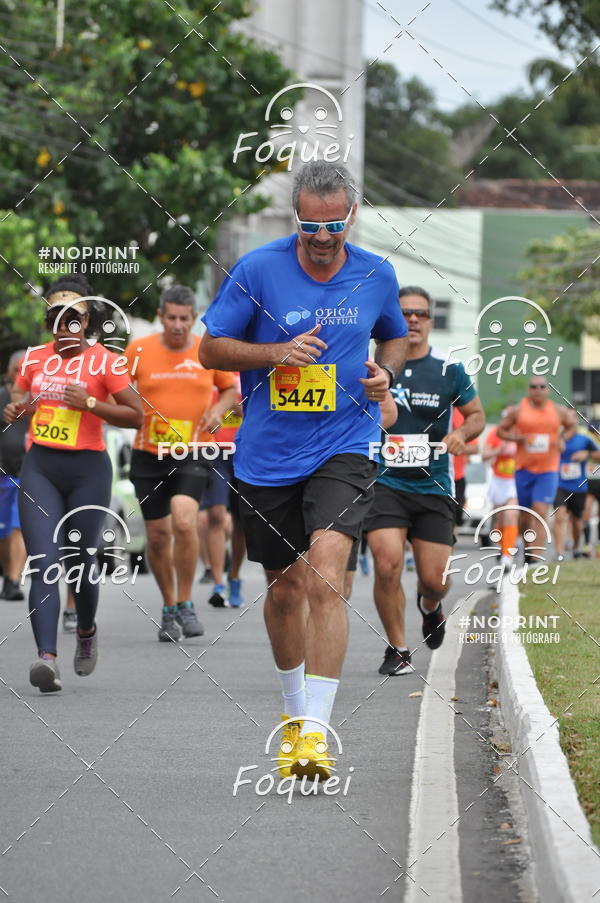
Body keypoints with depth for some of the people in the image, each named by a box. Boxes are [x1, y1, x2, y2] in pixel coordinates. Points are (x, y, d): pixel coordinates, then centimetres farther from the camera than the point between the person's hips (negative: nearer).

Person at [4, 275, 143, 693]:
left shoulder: (105, 361, -5)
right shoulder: (35, 358, 8)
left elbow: (136, 415, -6)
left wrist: (90, 403, -18)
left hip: (87, 470, -3)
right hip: (40, 468, 3)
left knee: (80, 561, 6)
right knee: (43, 564, -12)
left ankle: (87, 630, 38)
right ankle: (47, 657, -22)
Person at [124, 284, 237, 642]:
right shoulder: (138, 350, 0)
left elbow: (230, 388, 15)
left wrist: (219, 409, -4)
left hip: (193, 453, -2)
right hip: (149, 454, 2)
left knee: (184, 521, -22)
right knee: (158, 534, 5)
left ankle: (186, 604, -7)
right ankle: (169, 609, 23)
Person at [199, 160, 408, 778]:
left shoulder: (376, 276, 1)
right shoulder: (258, 269, -6)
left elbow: (395, 336, 21)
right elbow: (211, 349, 0)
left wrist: (385, 372, -1)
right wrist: (276, 353, -16)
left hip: (343, 451, -1)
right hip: (267, 458, 1)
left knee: (324, 576, -20)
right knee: (285, 588, 12)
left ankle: (315, 729, -22)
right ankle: (295, 709, 37)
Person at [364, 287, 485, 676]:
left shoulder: (449, 370, 2)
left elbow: (477, 414, 13)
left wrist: (462, 433, -7)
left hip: (434, 487, 1)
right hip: (384, 483, -1)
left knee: (434, 579, 0)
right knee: (388, 564, -19)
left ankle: (430, 607, 40)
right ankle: (398, 650, -1)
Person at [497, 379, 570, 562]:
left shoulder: (559, 412, 4)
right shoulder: (518, 410, 1)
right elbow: (501, 430, 7)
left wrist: (561, 441, 0)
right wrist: (517, 438, -12)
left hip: (548, 471, -1)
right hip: (523, 470, 1)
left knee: (541, 513, -14)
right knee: (525, 514, 10)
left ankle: (537, 559, -20)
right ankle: (527, 546, 35)